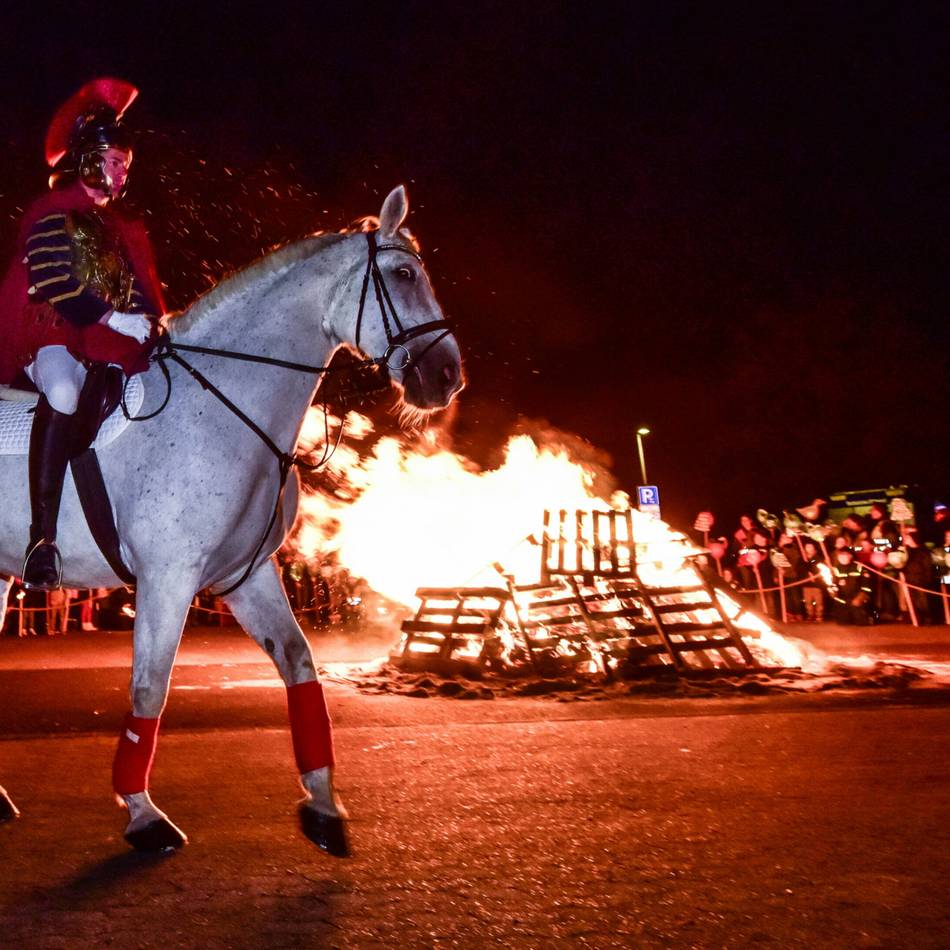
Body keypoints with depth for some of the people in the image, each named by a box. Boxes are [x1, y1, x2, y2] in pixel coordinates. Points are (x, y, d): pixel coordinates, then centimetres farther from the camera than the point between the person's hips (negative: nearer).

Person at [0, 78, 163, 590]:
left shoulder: (123, 229, 23)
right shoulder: (51, 216, 2)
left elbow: (141, 294, 19)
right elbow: (56, 287, -10)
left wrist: (148, 323, -2)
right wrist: (112, 318, -15)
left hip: (111, 344, 8)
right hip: (53, 337, -7)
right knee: (64, 391, -37)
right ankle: (42, 537, -40)